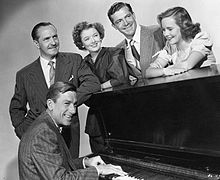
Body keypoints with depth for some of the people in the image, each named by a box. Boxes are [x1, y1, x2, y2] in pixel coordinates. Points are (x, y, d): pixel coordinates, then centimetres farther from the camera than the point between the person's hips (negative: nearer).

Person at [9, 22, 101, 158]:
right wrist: (25, 135, 0)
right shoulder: (24, 75, 6)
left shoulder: (74, 60, 5)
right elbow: (16, 108, 15)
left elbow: (93, 83, -8)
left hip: (68, 134, 0)